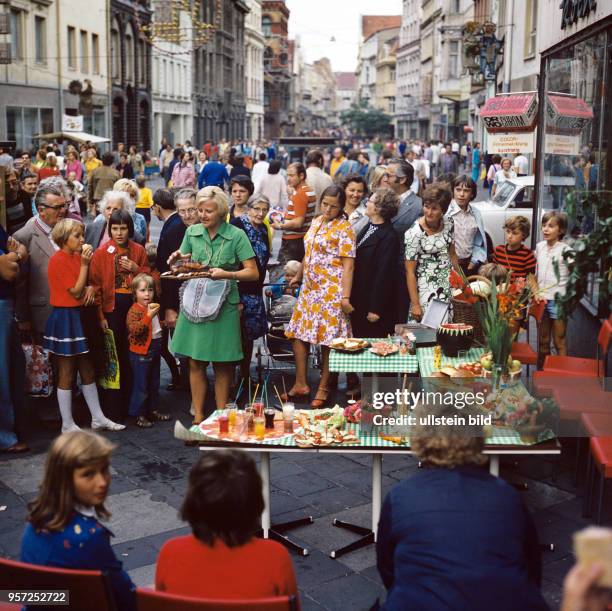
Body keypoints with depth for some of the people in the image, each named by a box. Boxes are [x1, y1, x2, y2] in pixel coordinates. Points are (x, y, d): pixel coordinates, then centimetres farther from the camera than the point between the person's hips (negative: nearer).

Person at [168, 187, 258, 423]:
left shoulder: (236, 235, -5)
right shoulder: (192, 232, 6)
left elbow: (253, 272, -8)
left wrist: (227, 274, -22)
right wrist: (179, 258, -6)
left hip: (223, 304, -3)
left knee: (222, 365, 6)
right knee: (195, 363, 5)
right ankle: (198, 417, 15)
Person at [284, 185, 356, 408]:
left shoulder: (344, 228, -10)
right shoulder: (317, 222, 12)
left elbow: (348, 265, -15)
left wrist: (345, 297, -21)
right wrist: (298, 277, 32)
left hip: (331, 290, -7)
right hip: (310, 288, 8)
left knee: (327, 339, 1)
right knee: (298, 334, 8)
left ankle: (324, 388, 14)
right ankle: (301, 384, 19)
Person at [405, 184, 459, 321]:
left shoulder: (448, 223, -1)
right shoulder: (414, 233, -17)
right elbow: (410, 272, -14)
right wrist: (415, 304, -16)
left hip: (449, 286, 5)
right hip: (426, 289, -5)